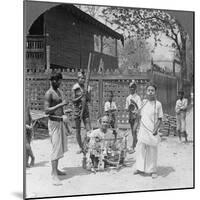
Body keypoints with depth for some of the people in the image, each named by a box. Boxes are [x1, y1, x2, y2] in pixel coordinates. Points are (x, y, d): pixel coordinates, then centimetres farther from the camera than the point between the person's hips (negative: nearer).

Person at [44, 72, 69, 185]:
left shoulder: (59, 91, 12)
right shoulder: (49, 93, -14)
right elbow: (46, 110, -21)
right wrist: (60, 104, -24)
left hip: (60, 121, 9)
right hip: (54, 122, -9)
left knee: (60, 147, 14)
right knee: (56, 148, -9)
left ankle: (56, 169, 26)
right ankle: (54, 175, -6)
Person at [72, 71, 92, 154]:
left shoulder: (87, 87, 4)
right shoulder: (75, 88, -4)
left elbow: (89, 99, 3)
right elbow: (73, 100, -6)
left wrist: (86, 94, -15)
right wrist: (80, 96, -21)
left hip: (85, 109, 2)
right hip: (77, 109, -2)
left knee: (88, 129, -7)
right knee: (78, 130, 6)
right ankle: (81, 147, 17)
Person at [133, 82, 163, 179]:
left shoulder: (158, 104, -6)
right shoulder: (143, 102, 6)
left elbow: (160, 119, -4)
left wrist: (155, 130, -14)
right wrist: (139, 127, 11)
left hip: (152, 132, -4)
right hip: (142, 130, 4)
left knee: (152, 151, 5)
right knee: (140, 149, 7)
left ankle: (152, 170, 18)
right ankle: (140, 168, 22)